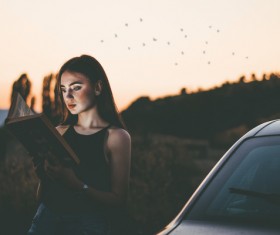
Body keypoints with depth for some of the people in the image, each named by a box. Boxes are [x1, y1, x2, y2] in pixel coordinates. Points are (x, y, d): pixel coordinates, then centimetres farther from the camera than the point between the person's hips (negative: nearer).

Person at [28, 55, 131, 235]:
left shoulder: (116, 136, 3)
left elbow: (119, 201, -4)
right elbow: (42, 196, 15)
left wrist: (77, 186, -17)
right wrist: (43, 173, -5)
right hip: (48, 218, 3)